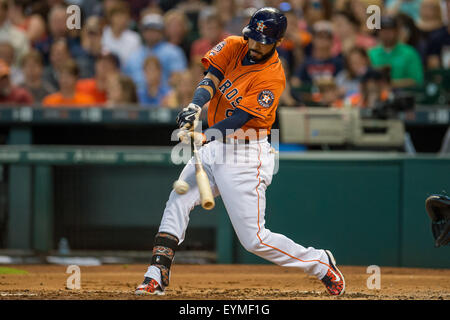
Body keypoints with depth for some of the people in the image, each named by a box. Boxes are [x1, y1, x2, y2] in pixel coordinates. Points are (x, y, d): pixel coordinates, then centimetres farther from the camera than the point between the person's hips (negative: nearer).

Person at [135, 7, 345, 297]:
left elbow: (240, 118, -25)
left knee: (254, 238, -8)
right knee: (177, 205, -5)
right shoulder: (234, 47, 1)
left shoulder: (272, 77, -18)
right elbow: (211, 78, -11)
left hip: (245, 155, -7)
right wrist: (196, 105, -33)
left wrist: (205, 137, -39)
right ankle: (157, 278, -3)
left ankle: (320, 263, 10)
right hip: (214, 146, 7)